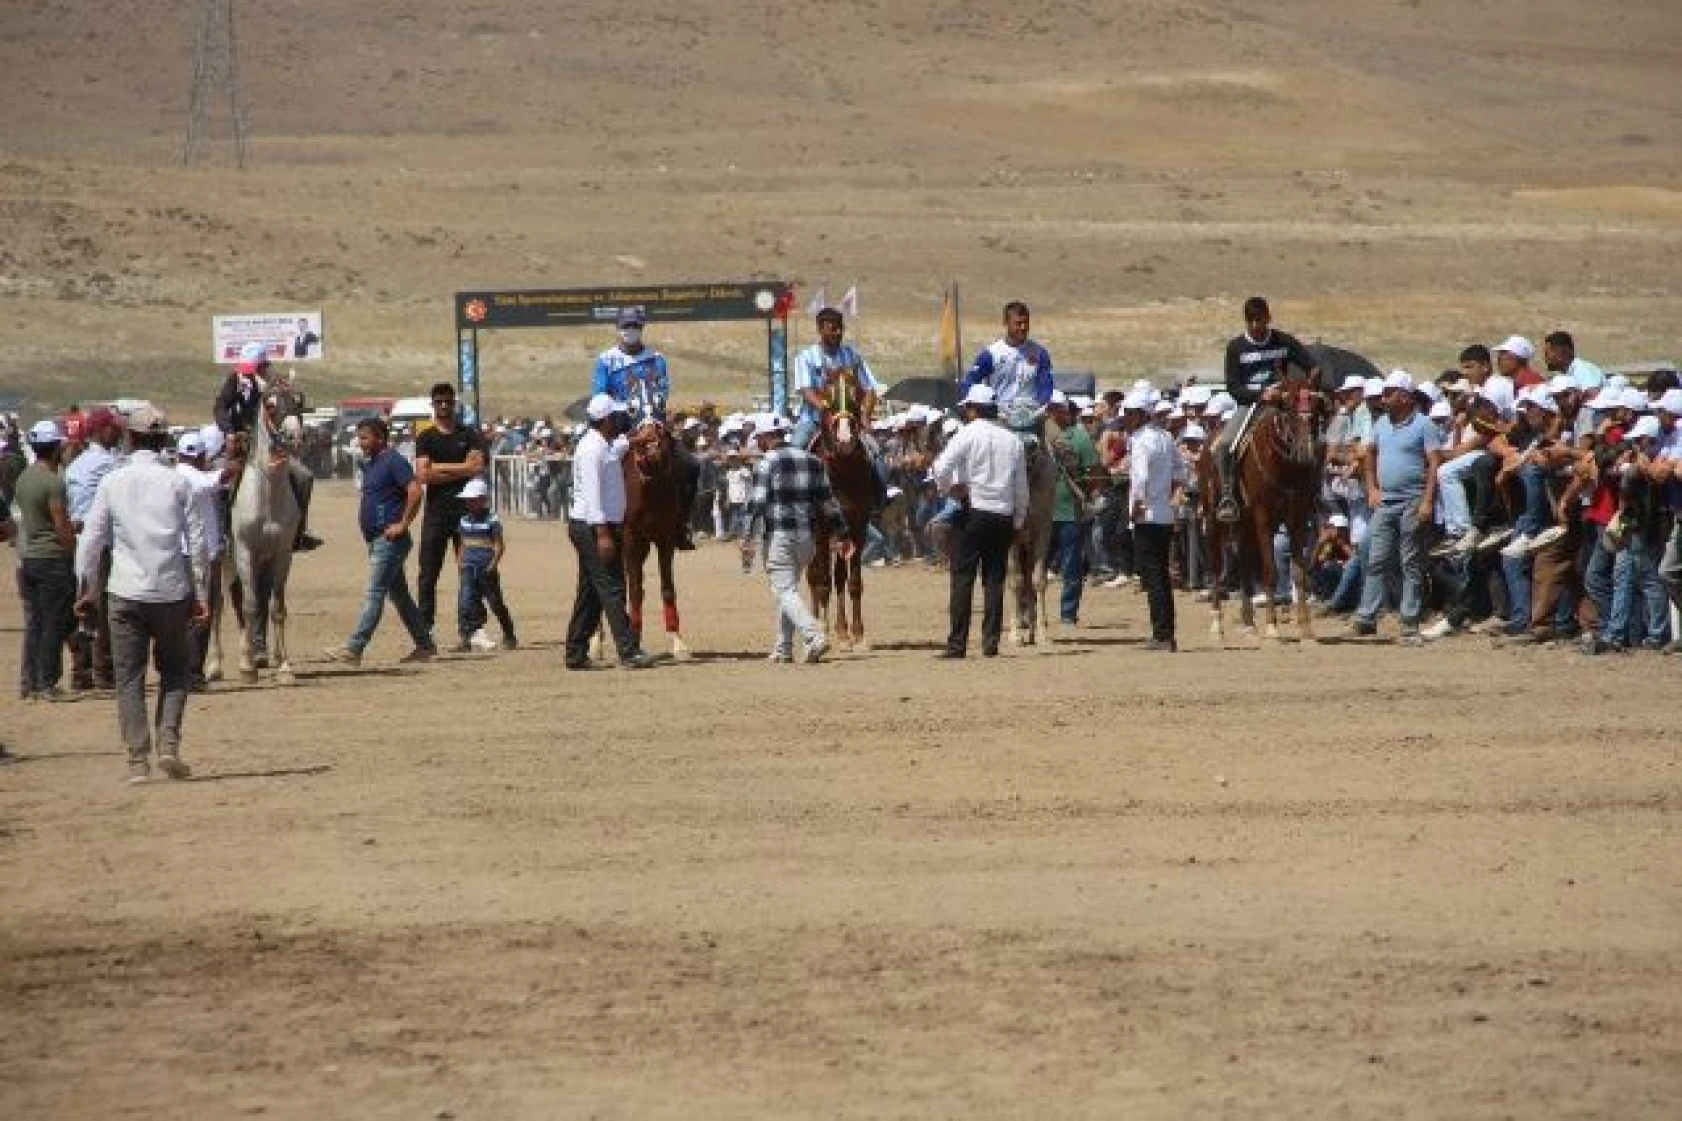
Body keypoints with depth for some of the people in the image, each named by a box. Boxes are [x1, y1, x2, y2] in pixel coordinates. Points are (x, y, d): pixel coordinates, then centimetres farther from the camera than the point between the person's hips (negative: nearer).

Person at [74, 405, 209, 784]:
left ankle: (138, 759, -2)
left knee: (129, 678, 4)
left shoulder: (112, 483, 1)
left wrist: (87, 590, 12)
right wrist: (201, 593, 7)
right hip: (171, 592, 0)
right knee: (175, 670, 15)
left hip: (126, 593, 0)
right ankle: (168, 743, -2)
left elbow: (92, 539, 2)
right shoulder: (176, 482, 1)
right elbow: (197, 541, 0)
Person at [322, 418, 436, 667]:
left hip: (389, 540, -11)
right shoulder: (371, 465, 17)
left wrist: (403, 525, -21)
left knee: (374, 594, -12)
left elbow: (415, 492, -22)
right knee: (399, 594, 14)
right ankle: (424, 645, 20)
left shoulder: (394, 462, -13)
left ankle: (353, 649, -16)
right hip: (376, 541, 11)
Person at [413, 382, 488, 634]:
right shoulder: (425, 439, 7)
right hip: (436, 511, -1)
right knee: (428, 572, -3)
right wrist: (459, 471, -7)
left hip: (466, 509, 1)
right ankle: (425, 627, 0)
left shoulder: (469, 435, 9)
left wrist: (440, 467, -6)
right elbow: (423, 475, -6)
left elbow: (477, 467, -6)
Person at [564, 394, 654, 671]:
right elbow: (592, 494, -23)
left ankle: (576, 654, 15)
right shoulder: (592, 448, -16)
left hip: (603, 526, 10)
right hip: (591, 526, -10)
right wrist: (603, 534, -27)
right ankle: (629, 652, -13)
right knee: (611, 589, -11)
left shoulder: (608, 446, 14)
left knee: (590, 593, 12)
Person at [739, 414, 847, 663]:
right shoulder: (811, 460, 12)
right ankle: (783, 648, 19)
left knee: (785, 590, -7)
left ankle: (815, 636, -25)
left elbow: (757, 505, -13)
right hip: (807, 536, 7)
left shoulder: (767, 464, -7)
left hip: (779, 535, -7)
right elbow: (828, 500, 13)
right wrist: (841, 533, 18)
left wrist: (749, 540, -14)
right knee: (788, 589, 17)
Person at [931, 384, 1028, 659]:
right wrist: (1017, 522, 17)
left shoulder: (968, 435, -5)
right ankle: (991, 641, 5)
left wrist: (950, 490, 1)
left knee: (963, 578, -2)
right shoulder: (1013, 441, 9)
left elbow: (941, 468, -17)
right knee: (995, 579, 8)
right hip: (1004, 516, 4)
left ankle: (957, 643, -6)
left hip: (973, 513, -4)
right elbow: (1022, 487, 11)